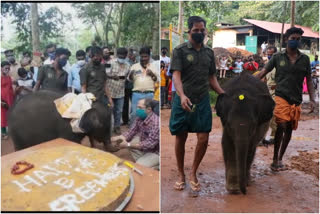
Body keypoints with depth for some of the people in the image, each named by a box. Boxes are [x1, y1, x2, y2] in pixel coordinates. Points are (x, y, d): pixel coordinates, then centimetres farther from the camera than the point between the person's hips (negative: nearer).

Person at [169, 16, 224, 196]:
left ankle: (193, 173, 19)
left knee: (203, 139, -3)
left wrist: (224, 94, 3)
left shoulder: (209, 52, 12)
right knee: (181, 139, 6)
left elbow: (212, 77, 17)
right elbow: (176, 75, -12)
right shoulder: (180, 51, -2)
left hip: (203, 101, 3)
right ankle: (181, 174, 25)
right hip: (183, 101, -3)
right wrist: (182, 95, -29)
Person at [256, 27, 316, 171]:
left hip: (296, 100, 3)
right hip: (281, 97, -3)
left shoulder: (304, 59, 7)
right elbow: (263, 72, 0)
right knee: (282, 125, -16)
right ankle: (275, 159, -4)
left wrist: (312, 99, 2)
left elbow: (309, 80, 10)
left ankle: (280, 159, 23)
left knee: (289, 129, 9)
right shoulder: (278, 57, 2)